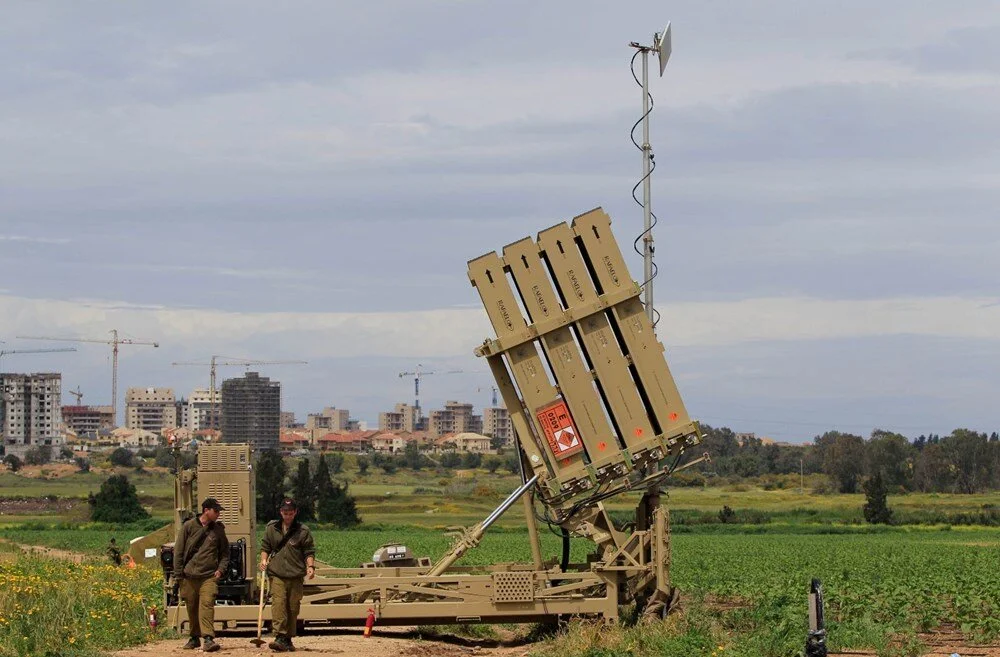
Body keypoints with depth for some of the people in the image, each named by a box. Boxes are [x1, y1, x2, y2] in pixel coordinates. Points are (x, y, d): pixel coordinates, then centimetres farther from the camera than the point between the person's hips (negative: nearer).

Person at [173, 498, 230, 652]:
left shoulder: (218, 529, 10)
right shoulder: (189, 526, 3)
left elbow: (225, 553, 20)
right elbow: (178, 551, 4)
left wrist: (220, 569, 3)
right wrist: (178, 575, -1)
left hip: (209, 576, 0)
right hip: (189, 575, 0)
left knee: (207, 604, -16)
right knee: (192, 608, 8)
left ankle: (208, 638, -23)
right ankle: (194, 637, 23)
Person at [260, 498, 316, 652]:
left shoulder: (303, 531, 5)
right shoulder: (271, 528, 11)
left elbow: (309, 551, 6)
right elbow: (265, 547, 19)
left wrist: (310, 566, -10)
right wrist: (264, 559, 1)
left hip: (296, 576, 0)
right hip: (277, 574, 0)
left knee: (293, 608, 5)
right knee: (278, 604, -15)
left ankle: (288, 640, 15)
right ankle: (280, 638, -23)